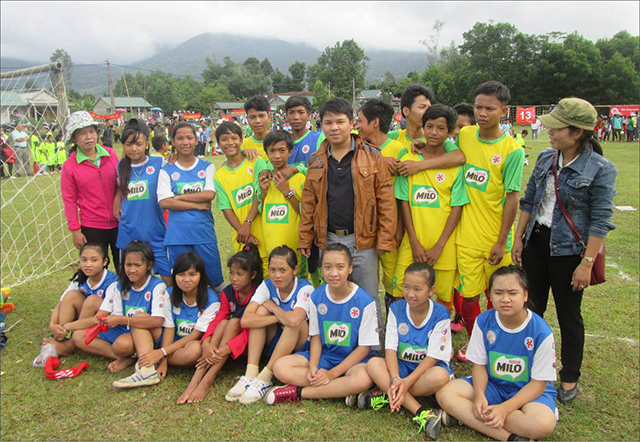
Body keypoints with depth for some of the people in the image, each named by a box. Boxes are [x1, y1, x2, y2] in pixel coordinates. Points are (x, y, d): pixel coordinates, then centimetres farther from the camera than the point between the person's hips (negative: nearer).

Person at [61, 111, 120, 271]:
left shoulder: (110, 154, -1)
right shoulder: (69, 165, -5)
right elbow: (69, 200, -2)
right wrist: (75, 230, -3)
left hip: (118, 222, 2)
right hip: (92, 227, -2)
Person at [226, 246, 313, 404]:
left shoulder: (305, 289, -20)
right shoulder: (267, 286, -10)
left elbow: (293, 320, -41)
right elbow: (245, 320, -24)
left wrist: (273, 307, -23)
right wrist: (281, 317, -28)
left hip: (299, 345, -3)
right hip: (273, 344, 4)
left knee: (295, 320, -33)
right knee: (261, 310, -20)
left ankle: (264, 379, -29)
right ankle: (250, 375, -27)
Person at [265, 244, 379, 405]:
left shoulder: (364, 301, -15)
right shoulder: (316, 297, -3)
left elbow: (365, 347, -12)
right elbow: (316, 336, 4)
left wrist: (333, 373, -19)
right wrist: (312, 366, -15)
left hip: (354, 359, -3)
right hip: (325, 355, 4)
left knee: (363, 379, -39)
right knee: (280, 367, -18)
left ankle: (298, 392, -21)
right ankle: (341, 389, -18)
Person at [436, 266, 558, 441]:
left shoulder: (541, 333, -18)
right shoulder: (483, 322, -9)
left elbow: (538, 383, -14)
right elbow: (480, 364, -1)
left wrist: (505, 408, -26)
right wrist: (479, 395, -22)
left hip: (529, 391, -3)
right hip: (492, 385, 3)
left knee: (544, 424, -36)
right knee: (445, 394, -20)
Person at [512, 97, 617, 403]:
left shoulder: (600, 169, -13)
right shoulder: (545, 158, 3)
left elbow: (600, 221, -14)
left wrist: (587, 264, -16)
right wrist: (519, 238, 8)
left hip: (568, 249, -5)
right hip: (536, 241, 5)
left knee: (569, 315, 9)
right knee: (531, 308, 16)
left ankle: (569, 379, 28)